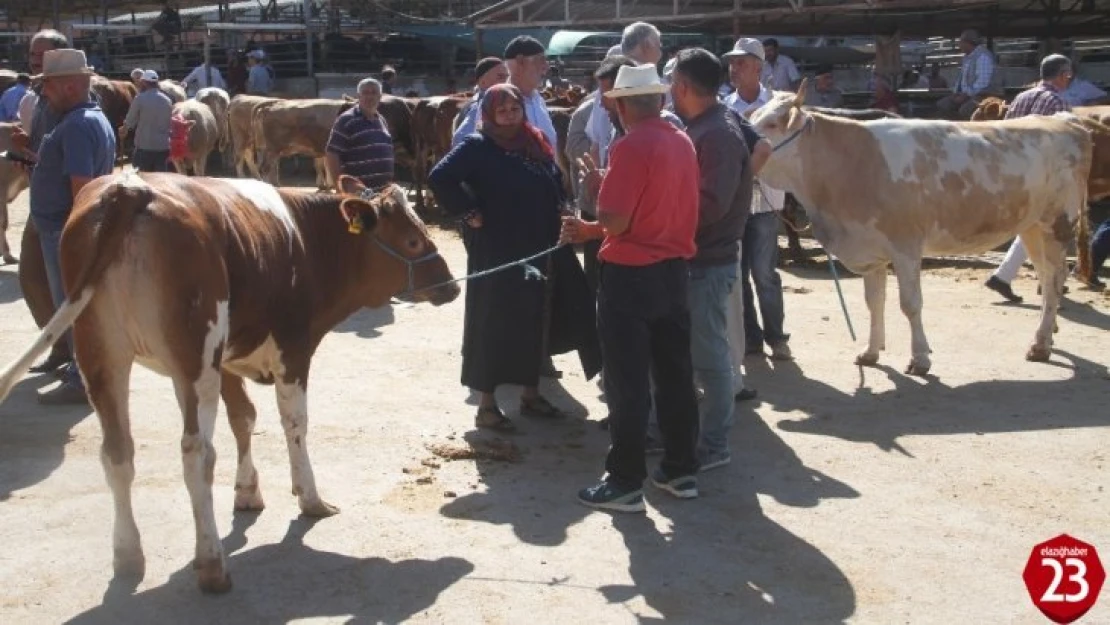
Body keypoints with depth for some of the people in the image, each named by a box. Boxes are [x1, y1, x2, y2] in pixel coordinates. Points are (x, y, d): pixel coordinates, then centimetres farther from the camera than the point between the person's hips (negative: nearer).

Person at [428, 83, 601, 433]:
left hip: (541, 252, 6)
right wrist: (469, 212, -16)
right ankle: (486, 405, 8)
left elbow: (556, 184, 26)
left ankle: (530, 395, 26)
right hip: (497, 253, -6)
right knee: (494, 324, 0)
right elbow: (440, 178, -20)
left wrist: (559, 212, 10)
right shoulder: (478, 147, -9)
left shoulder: (537, 144, 10)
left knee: (536, 324, 12)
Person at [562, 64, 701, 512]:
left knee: (628, 382, 0)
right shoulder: (682, 143, 8)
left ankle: (625, 483, 6)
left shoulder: (631, 146, -16)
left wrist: (598, 185, -1)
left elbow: (615, 222, -19)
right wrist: (589, 230, 17)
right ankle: (681, 469, 23)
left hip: (630, 276, -7)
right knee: (675, 374, 14)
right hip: (674, 271, 8)